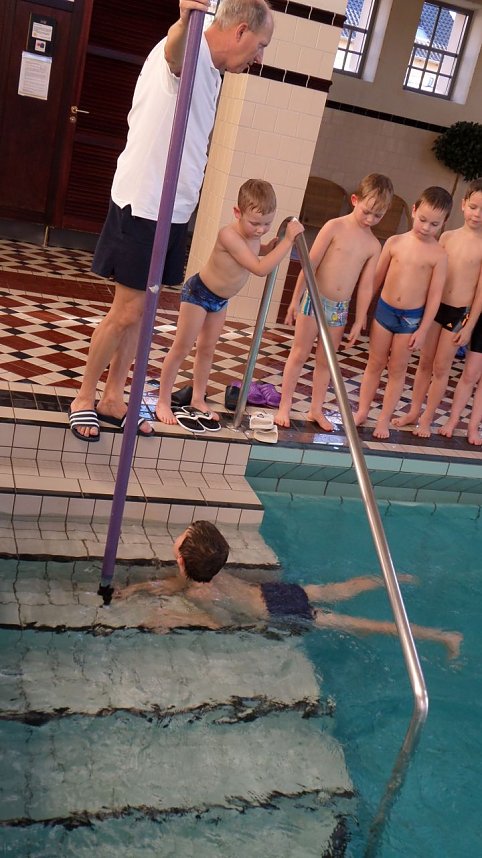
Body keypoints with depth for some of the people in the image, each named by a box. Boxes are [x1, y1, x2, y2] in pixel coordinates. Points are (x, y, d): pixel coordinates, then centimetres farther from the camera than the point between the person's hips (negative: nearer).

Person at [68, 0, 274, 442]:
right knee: (127, 312, -3)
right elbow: (173, 50, -42)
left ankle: (113, 398, 25)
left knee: (139, 310, 13)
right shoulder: (187, 50, -14)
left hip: (173, 209, 9)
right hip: (143, 204, -9)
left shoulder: (210, 72, 15)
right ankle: (85, 397, 15)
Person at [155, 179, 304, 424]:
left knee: (207, 350, 17)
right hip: (199, 293, -8)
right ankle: (163, 402, 12)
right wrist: (287, 240, -35)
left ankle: (198, 399, 30)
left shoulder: (253, 234, -9)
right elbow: (260, 269, -38)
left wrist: (270, 247, -2)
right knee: (181, 348, 1)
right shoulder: (229, 235, -34)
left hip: (220, 300, 8)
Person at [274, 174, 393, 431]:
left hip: (340, 308, 4)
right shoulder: (335, 227, -9)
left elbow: (366, 286, 4)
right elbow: (310, 264, -8)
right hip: (314, 300, -3)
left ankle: (316, 410, 24)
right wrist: (295, 300, -8)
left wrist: (359, 321, 4)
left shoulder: (374, 245, 2)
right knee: (299, 354, 4)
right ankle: (284, 407, 13)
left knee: (324, 361, 13)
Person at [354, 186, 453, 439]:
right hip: (384, 310, 2)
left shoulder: (438, 255, -9)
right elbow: (377, 278, 5)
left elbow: (435, 295, -7)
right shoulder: (395, 242, -3)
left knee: (397, 369, 9)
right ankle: (362, 412, 25)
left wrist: (423, 329, -8)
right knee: (375, 363, 12)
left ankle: (384, 419, 20)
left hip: (411, 318, -2)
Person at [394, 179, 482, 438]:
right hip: (434, 306, 3)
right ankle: (414, 411, 26)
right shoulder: (447, 237, 2)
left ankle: (427, 418, 19)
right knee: (424, 362, 13)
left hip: (460, 313, -3)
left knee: (441, 368, 6)